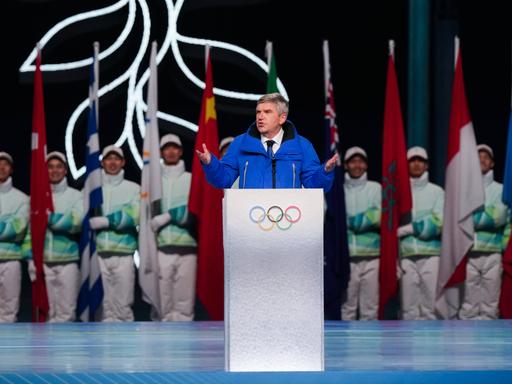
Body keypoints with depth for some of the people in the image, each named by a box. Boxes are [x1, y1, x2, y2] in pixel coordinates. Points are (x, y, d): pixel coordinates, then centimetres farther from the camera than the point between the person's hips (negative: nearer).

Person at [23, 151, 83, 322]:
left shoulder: (75, 196, 4)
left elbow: (76, 222, -12)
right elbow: (30, 228, 7)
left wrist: (50, 218, -14)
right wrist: (30, 258, -2)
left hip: (68, 261, -2)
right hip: (42, 261, 2)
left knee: (66, 311, -4)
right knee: (46, 311, 4)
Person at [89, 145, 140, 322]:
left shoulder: (133, 189, 8)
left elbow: (133, 217, -6)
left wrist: (102, 221, -11)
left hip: (123, 253, -1)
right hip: (98, 253, 1)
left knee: (123, 305, -3)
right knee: (103, 306, 0)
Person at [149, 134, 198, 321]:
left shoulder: (191, 180, 11)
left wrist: (167, 217, -10)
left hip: (186, 247, -1)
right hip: (161, 248, 1)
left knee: (184, 303, -3)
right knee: (162, 304, -3)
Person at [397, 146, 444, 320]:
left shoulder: (437, 192, 8)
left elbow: (438, 222, -5)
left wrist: (407, 229, -7)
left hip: (431, 255, -1)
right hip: (407, 256, 1)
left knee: (430, 308, -3)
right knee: (409, 309, -2)